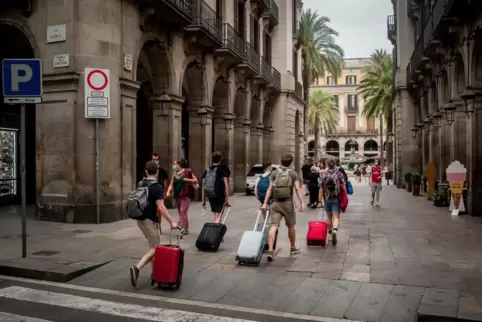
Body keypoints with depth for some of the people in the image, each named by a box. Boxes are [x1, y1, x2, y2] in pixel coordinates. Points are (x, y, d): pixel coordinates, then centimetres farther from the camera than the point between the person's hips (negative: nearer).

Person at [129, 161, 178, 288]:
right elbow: (160, 207, -23)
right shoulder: (157, 187, -17)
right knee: (154, 248, -4)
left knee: (153, 246, 19)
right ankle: (136, 268, -21)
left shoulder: (141, 184, 7)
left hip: (140, 219, 8)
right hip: (150, 220, -8)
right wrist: (171, 222, -20)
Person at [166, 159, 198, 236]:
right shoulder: (174, 174, 11)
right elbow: (171, 185, 9)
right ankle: (186, 229, 23)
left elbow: (196, 180, -3)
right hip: (177, 196, 7)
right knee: (181, 213, 12)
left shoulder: (187, 172, -5)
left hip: (185, 195, -7)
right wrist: (168, 191, -8)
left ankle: (181, 228, -21)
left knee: (183, 212, -16)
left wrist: (188, 180, -17)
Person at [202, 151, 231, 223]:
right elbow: (226, 184, -10)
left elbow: (203, 186, 10)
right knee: (218, 217, -3)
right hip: (219, 196, -5)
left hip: (209, 196, 5)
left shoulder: (207, 170, 10)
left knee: (215, 217, 19)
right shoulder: (223, 169, -4)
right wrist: (227, 198, -11)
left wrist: (203, 200, 15)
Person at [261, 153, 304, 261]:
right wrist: (301, 203, -10)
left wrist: (265, 203, 2)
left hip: (275, 203, 1)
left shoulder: (274, 173, 4)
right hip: (288, 203, -1)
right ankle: (293, 248, 33)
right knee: (291, 226, 17)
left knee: (273, 226, -5)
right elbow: (297, 189, -10)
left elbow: (270, 189, 0)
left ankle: (270, 250, -18)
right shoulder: (293, 174, -1)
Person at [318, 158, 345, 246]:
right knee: (336, 217, -2)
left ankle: (330, 234, 25)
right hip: (337, 198, -1)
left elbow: (321, 189, -5)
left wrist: (320, 201, -2)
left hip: (327, 198, 1)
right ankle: (335, 230, -28)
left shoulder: (323, 175, -3)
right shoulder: (339, 173, -2)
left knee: (329, 217, 16)